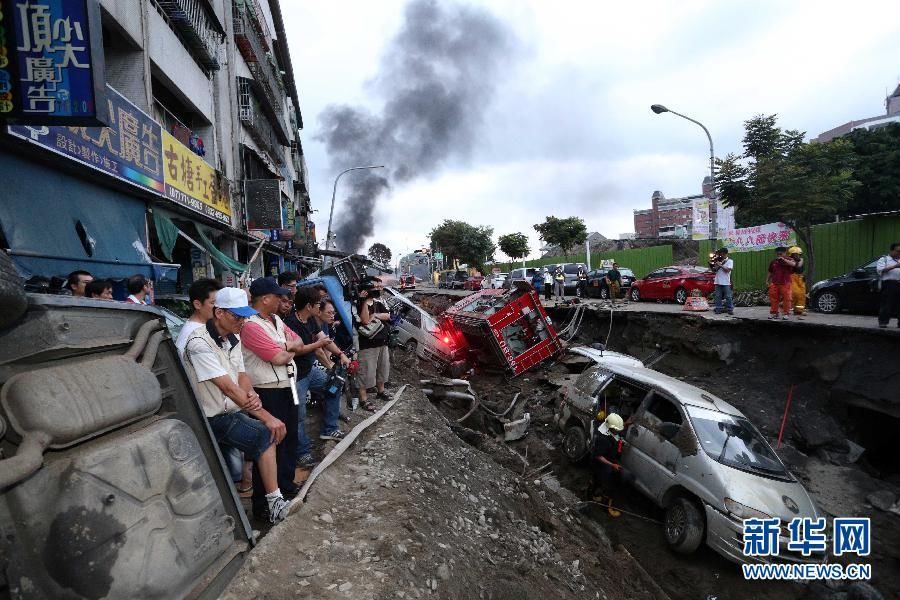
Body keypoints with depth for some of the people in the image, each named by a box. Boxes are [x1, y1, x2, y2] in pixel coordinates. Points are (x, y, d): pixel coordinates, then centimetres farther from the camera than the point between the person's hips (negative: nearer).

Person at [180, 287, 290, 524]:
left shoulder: (233, 339, 6)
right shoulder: (200, 343, -20)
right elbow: (228, 387, -25)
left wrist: (252, 395, -16)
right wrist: (266, 417, -25)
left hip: (235, 411, 7)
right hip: (214, 419, -7)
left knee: (276, 430, -10)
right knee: (266, 435, -24)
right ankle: (274, 503, -12)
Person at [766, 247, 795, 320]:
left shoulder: (788, 260, 1)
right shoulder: (773, 261, 12)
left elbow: (793, 264, -23)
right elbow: (770, 272, 21)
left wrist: (783, 259, -22)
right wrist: (767, 280, 16)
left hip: (785, 284, -3)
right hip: (774, 283, 4)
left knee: (786, 299, -2)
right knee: (773, 298, 6)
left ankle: (785, 313, 6)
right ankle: (774, 313, 16)